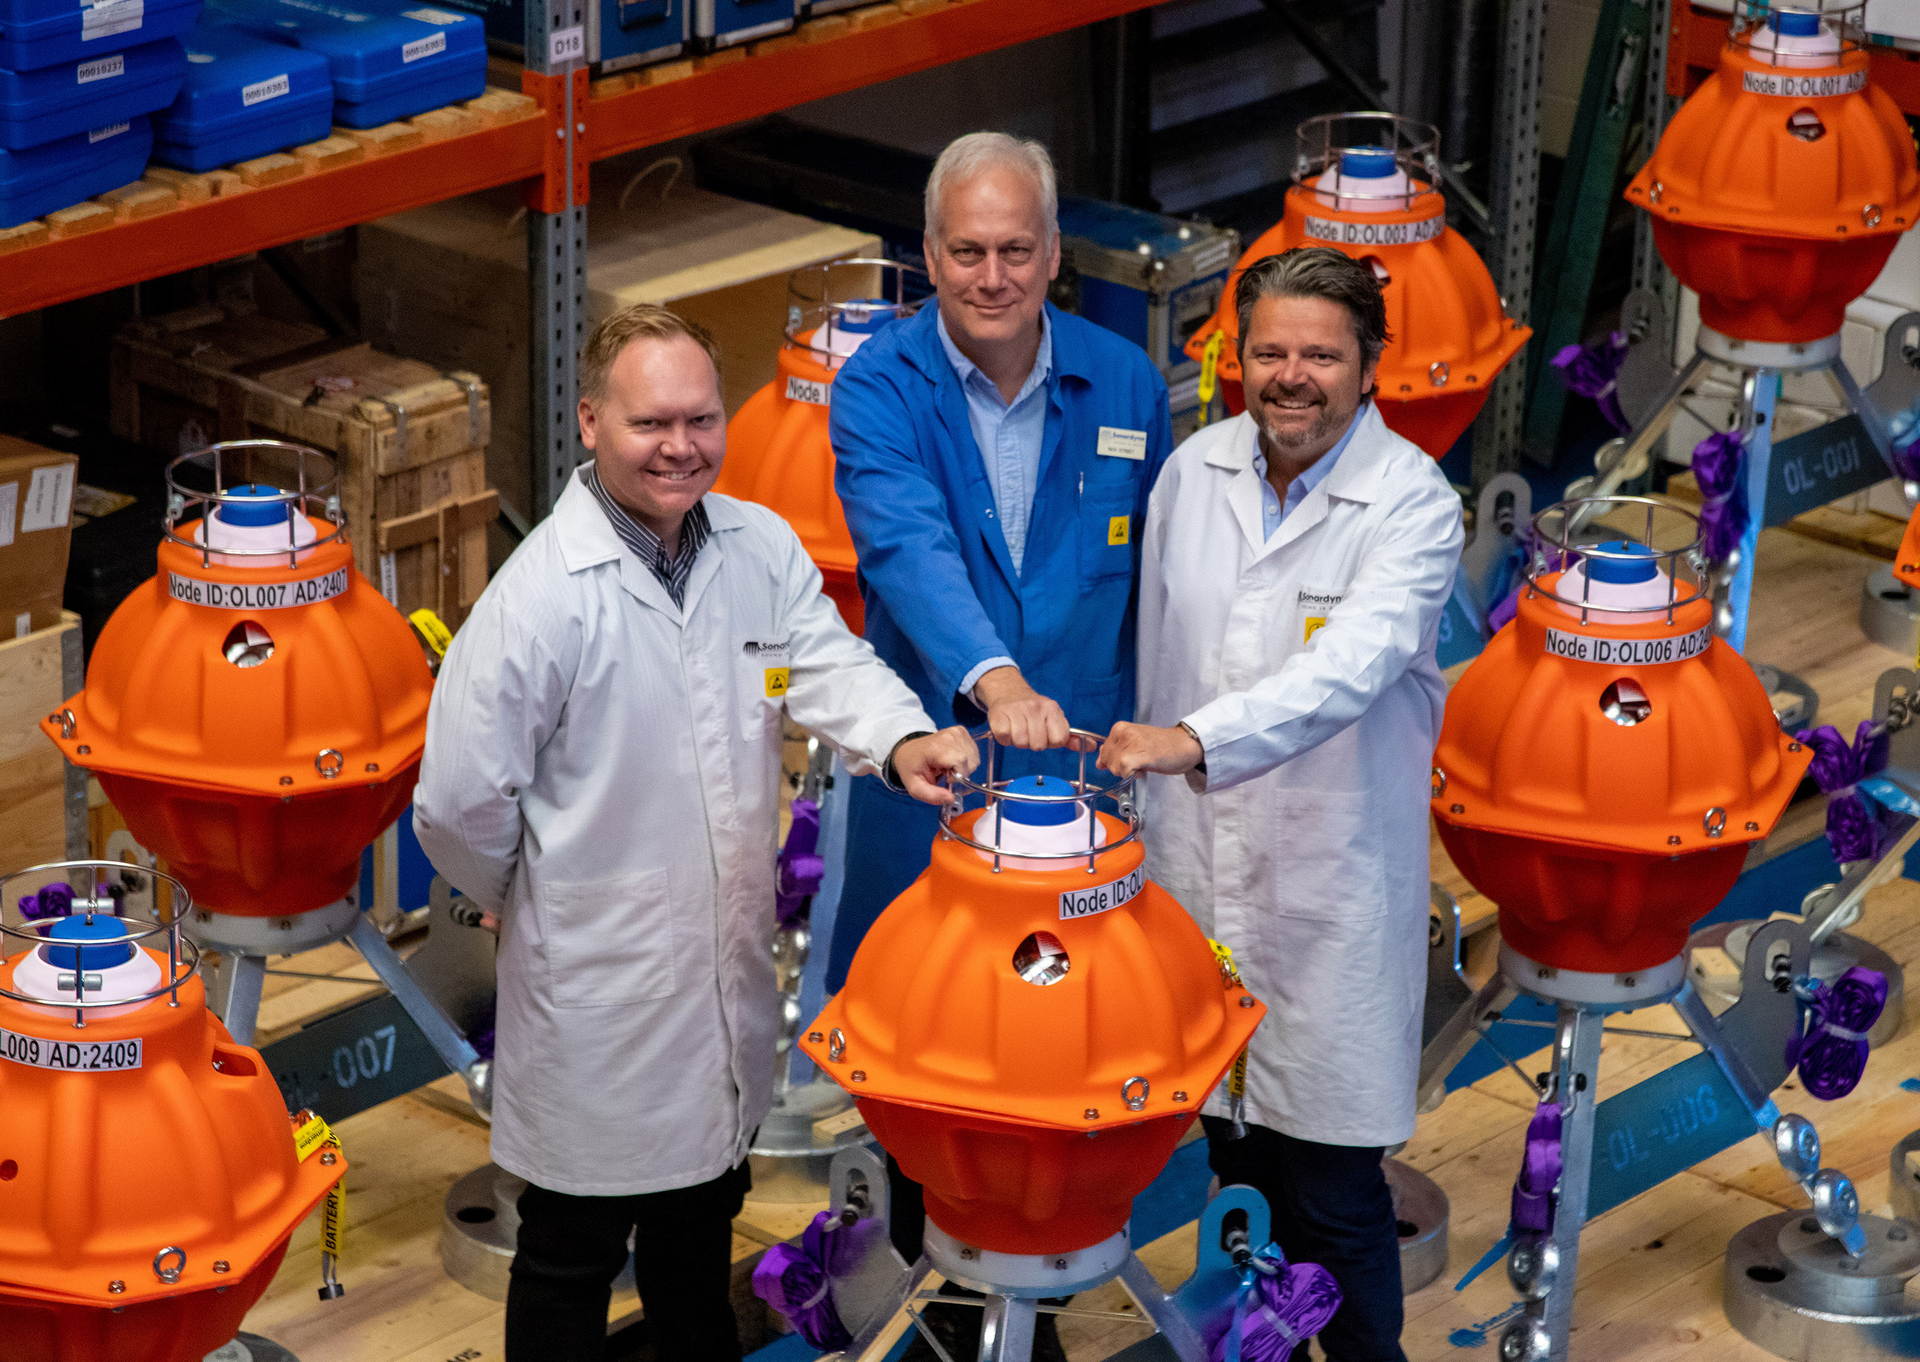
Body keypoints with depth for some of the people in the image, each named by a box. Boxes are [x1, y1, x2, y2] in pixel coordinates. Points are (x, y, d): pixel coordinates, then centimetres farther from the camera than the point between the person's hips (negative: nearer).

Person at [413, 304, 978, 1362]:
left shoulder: (761, 549, -2)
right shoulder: (541, 596, -22)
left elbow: (828, 664, -11)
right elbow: (459, 806, -18)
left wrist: (900, 739, -32)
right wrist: (536, 904, -3)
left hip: (729, 972, 6)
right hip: (594, 988, -6)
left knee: (702, 1218, 26)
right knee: (573, 1251, 10)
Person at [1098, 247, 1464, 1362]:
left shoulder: (1413, 504, -13)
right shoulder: (1194, 471, 3)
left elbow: (1349, 669, -29)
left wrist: (1196, 739, -41)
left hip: (1331, 886, -4)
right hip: (1199, 871, 5)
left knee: (1335, 1192, 0)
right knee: (1234, 1156, 15)